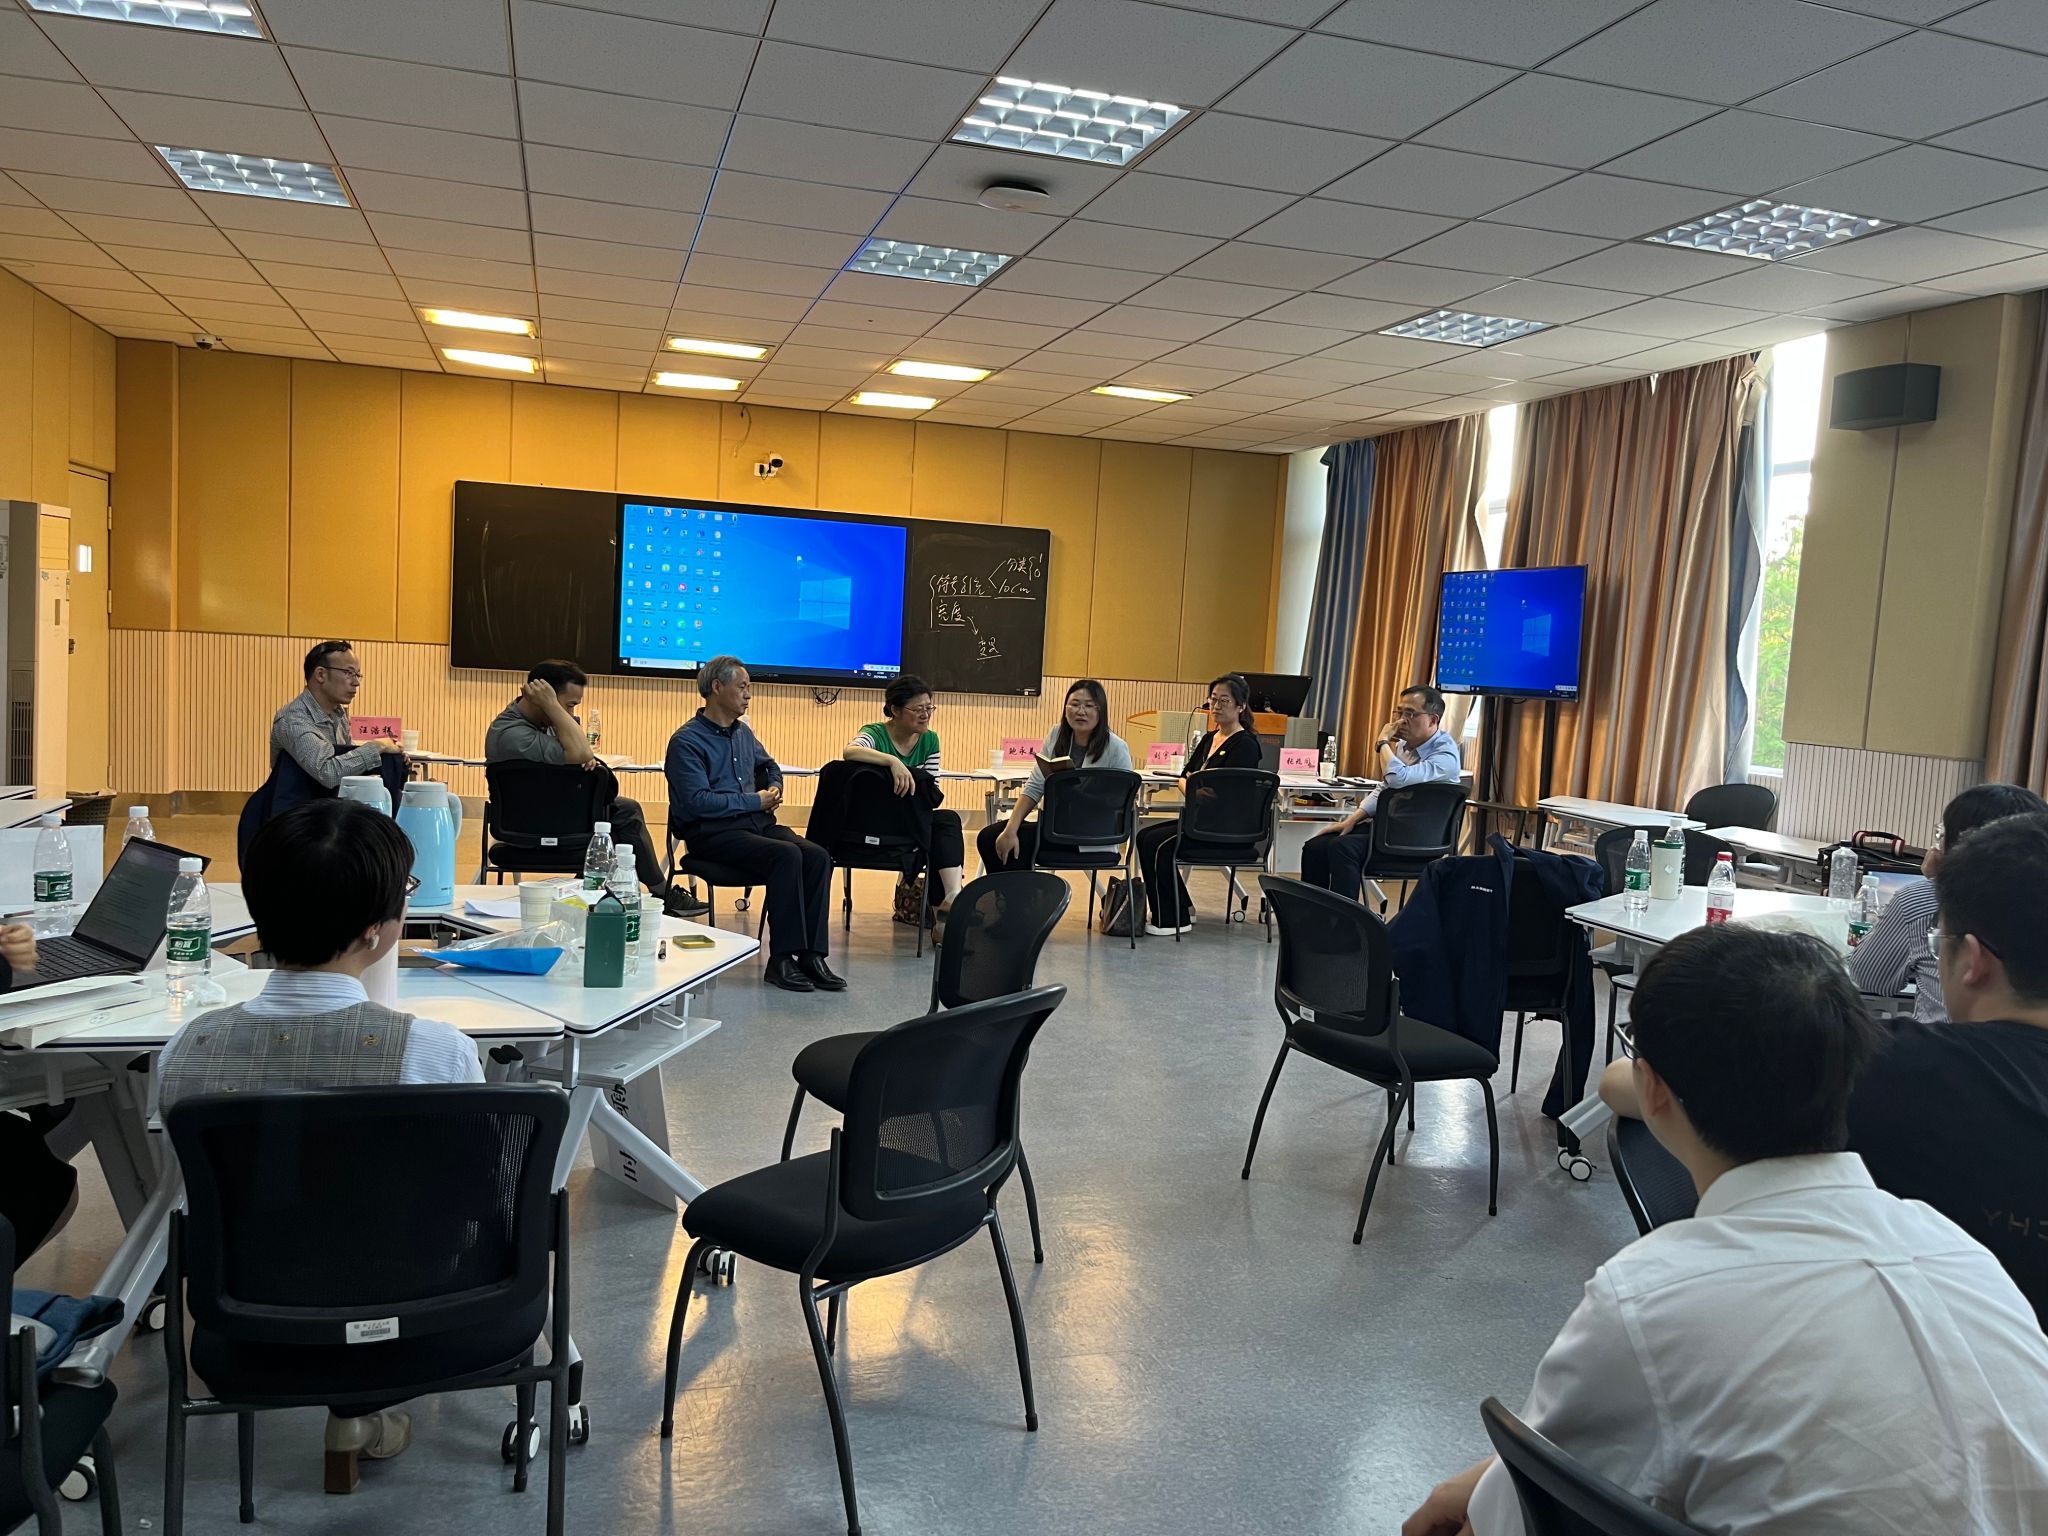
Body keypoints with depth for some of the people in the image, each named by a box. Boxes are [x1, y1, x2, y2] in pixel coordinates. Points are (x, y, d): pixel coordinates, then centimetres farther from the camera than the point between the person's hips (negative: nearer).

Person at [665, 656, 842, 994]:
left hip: (757, 823, 7)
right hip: (712, 832, -7)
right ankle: (782, 959, -27)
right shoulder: (687, 741, -6)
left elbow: (768, 764, 40)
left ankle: (812, 956, -23)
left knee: (817, 856, -21)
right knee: (787, 855, -32)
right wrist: (754, 801, -10)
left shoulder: (742, 732, 19)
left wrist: (774, 788, 16)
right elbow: (697, 801, -17)